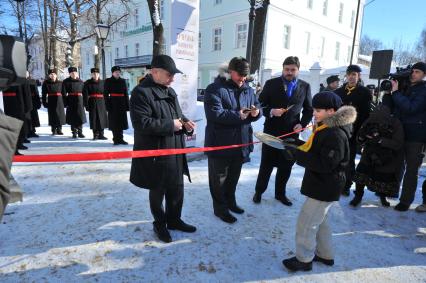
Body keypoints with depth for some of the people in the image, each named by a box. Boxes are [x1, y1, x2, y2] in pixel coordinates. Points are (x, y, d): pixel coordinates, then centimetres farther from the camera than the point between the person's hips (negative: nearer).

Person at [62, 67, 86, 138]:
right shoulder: (66, 82, 1)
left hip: (79, 101, 1)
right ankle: (74, 133, 12)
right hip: (71, 102, -1)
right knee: (72, 117, 3)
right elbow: (64, 93, -2)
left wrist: (84, 102, 1)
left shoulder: (81, 82, 8)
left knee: (80, 117, 2)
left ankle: (80, 132, 12)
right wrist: (66, 102, -10)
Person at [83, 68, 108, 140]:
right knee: (94, 119, 1)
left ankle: (101, 134, 14)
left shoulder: (102, 82, 8)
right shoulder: (87, 83, 1)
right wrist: (86, 105, -11)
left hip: (101, 103, 2)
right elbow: (85, 95, -4)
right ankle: (95, 135, 11)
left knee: (102, 118, 3)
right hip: (92, 103, -2)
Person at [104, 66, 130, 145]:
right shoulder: (108, 81, 3)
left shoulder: (123, 81, 11)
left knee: (121, 122, 6)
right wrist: (108, 105, -10)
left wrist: (127, 105, 3)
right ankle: (116, 139, 9)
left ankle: (120, 138, 15)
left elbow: (126, 94, 9)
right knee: (114, 122, 1)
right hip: (113, 103, -3)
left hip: (122, 104, 3)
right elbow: (106, 94, -1)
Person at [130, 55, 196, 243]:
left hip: (175, 152, 8)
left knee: (177, 189, 18)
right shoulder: (141, 92, -15)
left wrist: (185, 123, -1)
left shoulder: (170, 91, 12)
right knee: (157, 192, 12)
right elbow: (141, 123, -24)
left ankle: (174, 220, 39)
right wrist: (170, 125, -20)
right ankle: (159, 224, 33)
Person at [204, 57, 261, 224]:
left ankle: (230, 202, 42)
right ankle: (220, 208, 26)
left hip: (241, 143, 7)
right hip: (220, 144, -6)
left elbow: (258, 108, 14)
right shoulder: (215, 89, -13)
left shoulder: (248, 90, 9)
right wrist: (238, 115, -27)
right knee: (219, 178, 9)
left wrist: (257, 112, -10)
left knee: (234, 176, 22)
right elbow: (214, 114, -24)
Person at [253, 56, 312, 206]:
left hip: (291, 132, 2)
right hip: (271, 131, -2)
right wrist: (271, 111, -20)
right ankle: (259, 191, 25)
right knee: (266, 164, 7)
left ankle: (280, 193, 29)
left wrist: (302, 124, -7)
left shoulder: (305, 86, 4)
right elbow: (261, 104, -1)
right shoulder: (271, 83, -1)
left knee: (286, 165, 11)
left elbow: (309, 109, 10)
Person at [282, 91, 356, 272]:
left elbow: (324, 164, -29)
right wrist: (297, 146, 3)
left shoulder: (336, 135, -24)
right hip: (322, 185, 10)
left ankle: (304, 259, 18)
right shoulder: (326, 128, 8)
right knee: (320, 222, 23)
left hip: (324, 187, -10)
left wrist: (297, 155, -29)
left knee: (306, 223, 1)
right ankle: (325, 255, 39)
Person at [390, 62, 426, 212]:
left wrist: (395, 92, -17)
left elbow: (411, 108, -22)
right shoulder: (406, 87, 11)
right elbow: (395, 108, 15)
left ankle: (405, 200, 8)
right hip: (400, 132, 6)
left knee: (411, 169, 1)